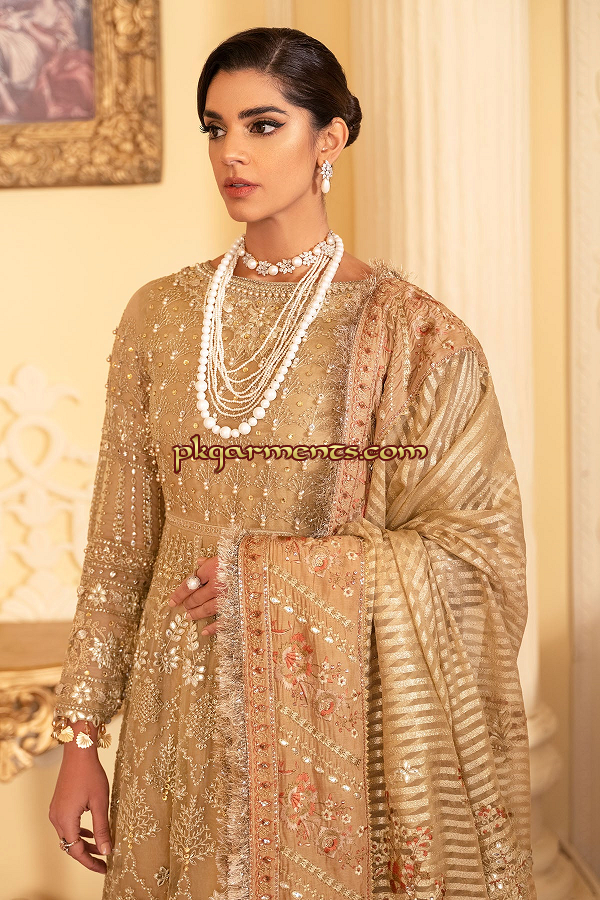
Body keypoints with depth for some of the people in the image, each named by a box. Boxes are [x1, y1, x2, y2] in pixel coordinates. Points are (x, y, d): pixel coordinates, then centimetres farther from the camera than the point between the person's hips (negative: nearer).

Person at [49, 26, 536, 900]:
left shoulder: (410, 330, -8)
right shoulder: (160, 317, 2)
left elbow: (481, 546, -9)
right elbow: (121, 543, 5)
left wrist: (274, 574, -16)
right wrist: (81, 735, 3)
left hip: (342, 721, -3)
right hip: (190, 720, 3)